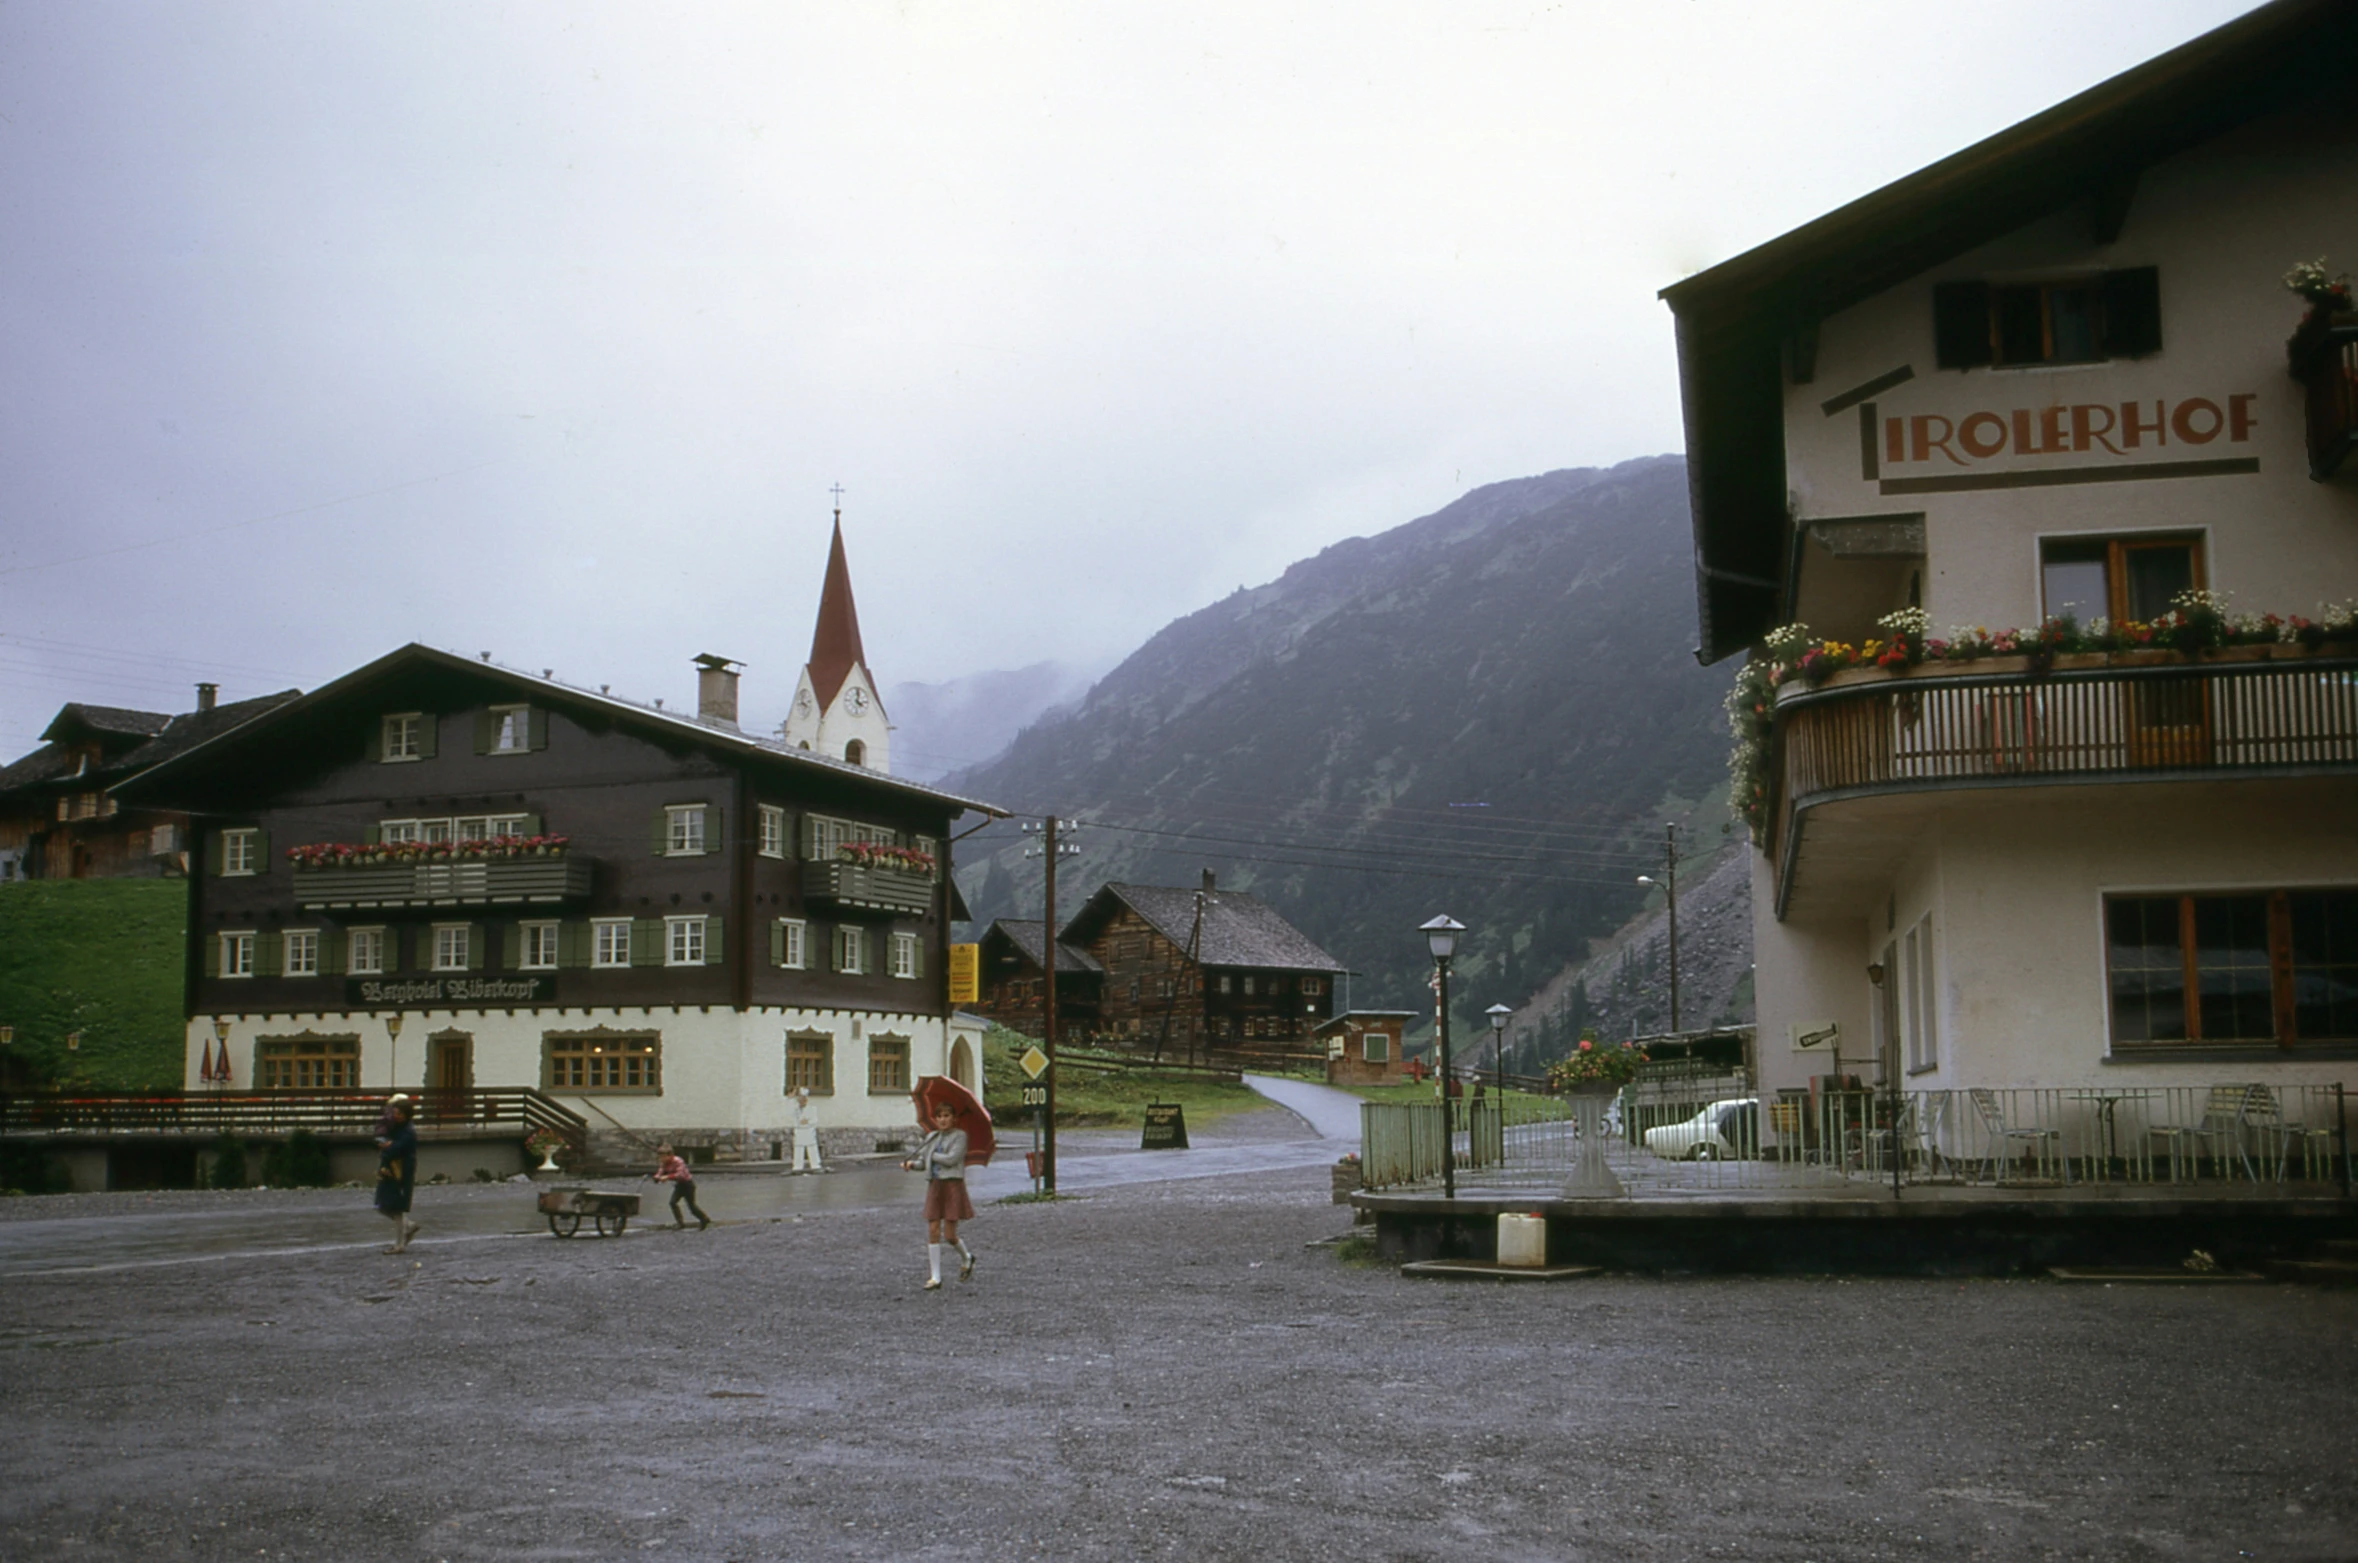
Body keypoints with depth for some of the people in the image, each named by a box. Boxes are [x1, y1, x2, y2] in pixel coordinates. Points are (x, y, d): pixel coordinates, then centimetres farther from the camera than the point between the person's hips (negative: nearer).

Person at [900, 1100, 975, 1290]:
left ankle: (966, 1257, 28)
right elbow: (923, 1163, 13)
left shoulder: (959, 1136, -4)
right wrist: (912, 1164, -8)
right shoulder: (932, 1137, 12)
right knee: (933, 1231, -1)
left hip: (953, 1185, -5)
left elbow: (951, 1159, -16)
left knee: (949, 1236, -4)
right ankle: (935, 1278, 3)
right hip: (935, 1186, 5)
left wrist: (931, 1155, -5)